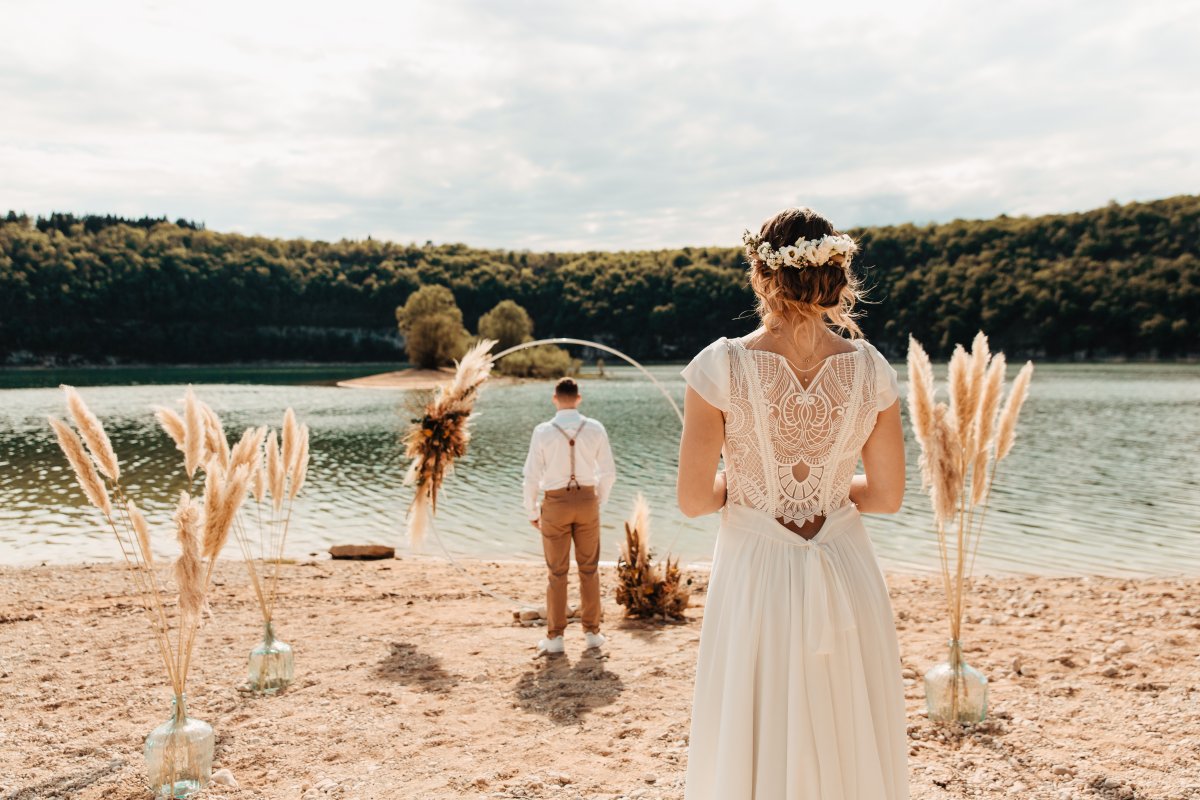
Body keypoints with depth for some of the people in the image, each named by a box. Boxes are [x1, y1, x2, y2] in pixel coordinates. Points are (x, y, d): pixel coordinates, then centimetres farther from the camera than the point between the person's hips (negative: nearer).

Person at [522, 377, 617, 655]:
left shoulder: (543, 431, -11)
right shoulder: (595, 428, -5)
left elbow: (532, 476, -8)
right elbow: (608, 472, 0)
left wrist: (532, 512, 6)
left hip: (555, 504, -1)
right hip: (587, 501, 2)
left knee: (557, 572, 8)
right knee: (589, 569, 14)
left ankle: (555, 637, 12)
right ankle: (592, 632, 18)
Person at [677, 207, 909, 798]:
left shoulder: (722, 367, -13)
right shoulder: (870, 370, -5)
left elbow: (694, 499, -10)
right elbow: (887, 495, 3)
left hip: (755, 580, -2)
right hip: (847, 580, 2)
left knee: (748, 752, 13)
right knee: (852, 748, 18)